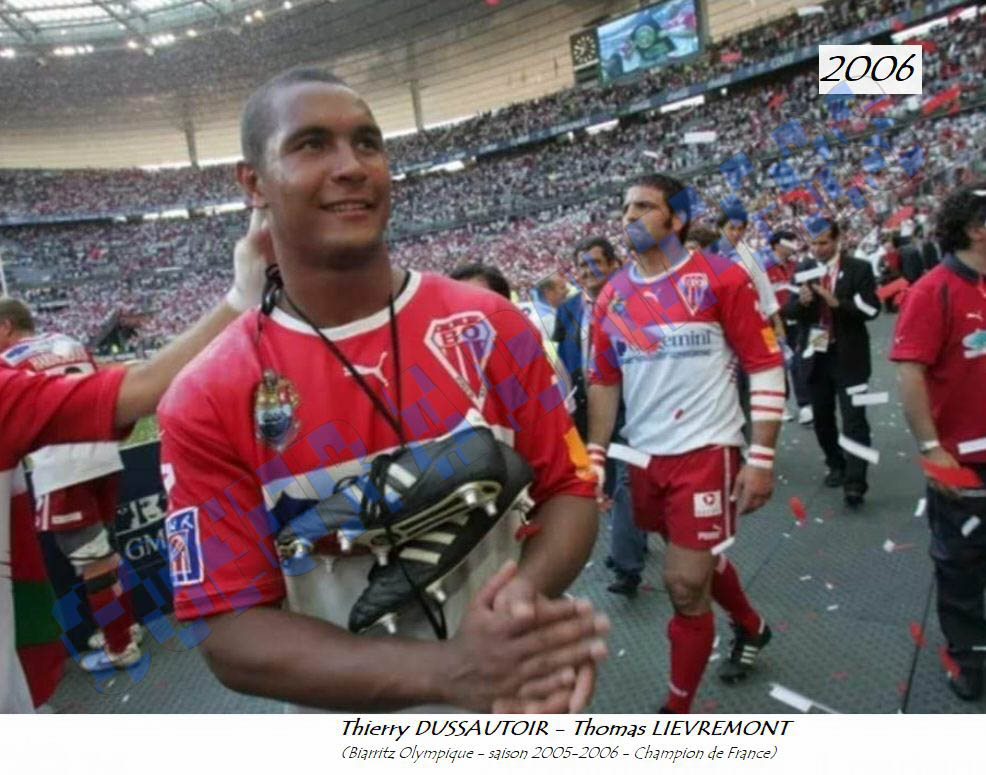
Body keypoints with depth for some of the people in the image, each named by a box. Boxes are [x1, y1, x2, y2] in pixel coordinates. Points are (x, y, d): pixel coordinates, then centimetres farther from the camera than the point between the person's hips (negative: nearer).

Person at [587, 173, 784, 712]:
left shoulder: (721, 278, -9)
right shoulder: (611, 295, 5)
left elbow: (766, 366, -8)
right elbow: (604, 381, 12)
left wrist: (761, 457, -12)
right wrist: (595, 456, 8)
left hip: (705, 452, -5)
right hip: (645, 457, 5)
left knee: (686, 583, -3)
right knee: (701, 560, 22)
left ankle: (677, 710, 20)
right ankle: (750, 627, 53)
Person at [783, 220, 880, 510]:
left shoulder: (858, 269, -3)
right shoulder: (802, 269, 5)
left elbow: (871, 308, -12)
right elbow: (788, 310, 1)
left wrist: (837, 302, -25)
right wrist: (801, 301, -21)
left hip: (848, 356, -4)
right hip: (815, 354, 4)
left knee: (854, 419, -7)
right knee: (822, 416, 15)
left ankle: (855, 483, -6)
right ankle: (836, 466, 34)